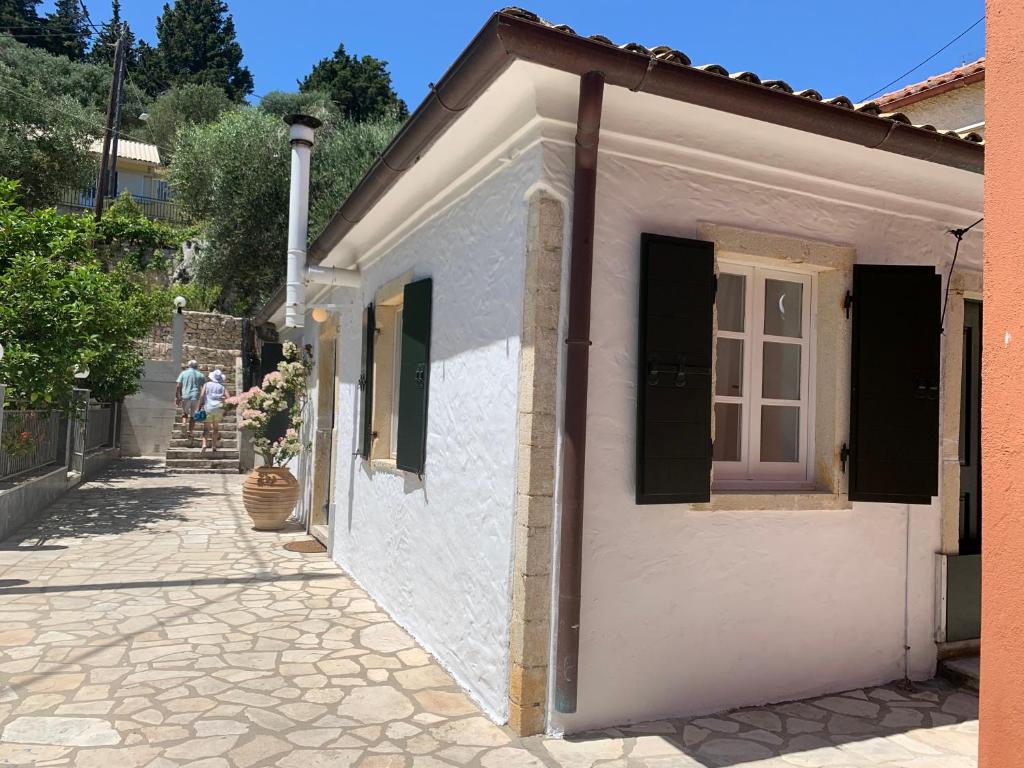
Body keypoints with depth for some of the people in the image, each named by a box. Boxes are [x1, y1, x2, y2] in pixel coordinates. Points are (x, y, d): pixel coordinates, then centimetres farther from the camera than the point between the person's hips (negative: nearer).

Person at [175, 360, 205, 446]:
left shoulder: (183, 373, 7)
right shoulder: (201, 375, 9)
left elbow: (178, 386, 0)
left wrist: (176, 397, 4)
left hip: (185, 397, 0)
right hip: (196, 397, 0)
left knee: (184, 413, 21)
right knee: (193, 416, 8)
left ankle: (184, 423, -6)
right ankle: (190, 434, 2)